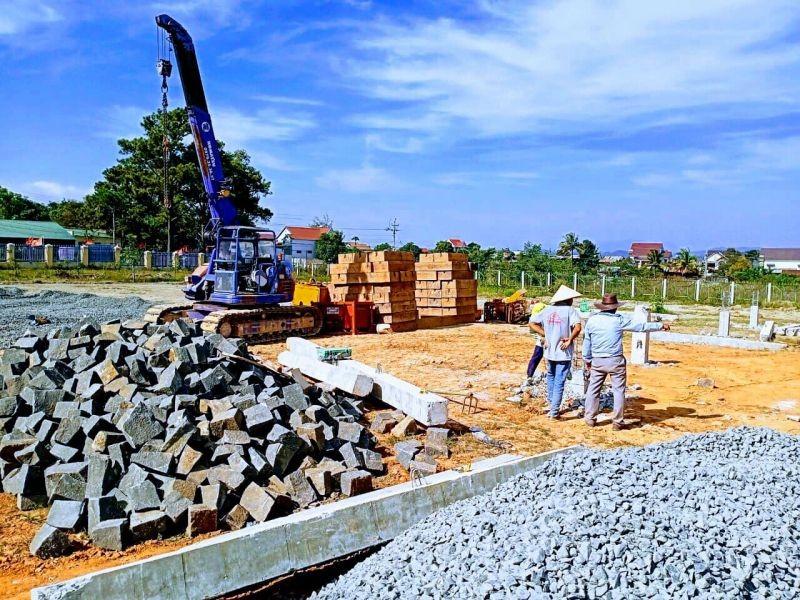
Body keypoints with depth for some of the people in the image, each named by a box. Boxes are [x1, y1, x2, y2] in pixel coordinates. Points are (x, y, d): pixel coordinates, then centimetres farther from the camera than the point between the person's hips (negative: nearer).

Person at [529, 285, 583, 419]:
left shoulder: (547, 310, 2)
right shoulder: (570, 310, -11)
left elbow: (532, 323, 2)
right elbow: (577, 328, -27)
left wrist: (545, 334, 3)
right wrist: (570, 339, -12)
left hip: (549, 351, 4)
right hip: (564, 353, -4)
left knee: (551, 376, 27)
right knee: (559, 382, 3)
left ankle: (551, 402, 35)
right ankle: (554, 411, 5)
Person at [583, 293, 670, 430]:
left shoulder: (592, 320, 1)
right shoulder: (619, 320, -8)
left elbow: (587, 342, 8)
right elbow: (642, 326, -1)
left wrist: (587, 359, 20)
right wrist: (661, 326, 12)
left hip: (597, 361, 3)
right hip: (615, 361, -3)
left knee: (593, 389, 11)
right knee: (619, 390, 7)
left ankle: (590, 419, 15)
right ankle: (618, 421, 10)